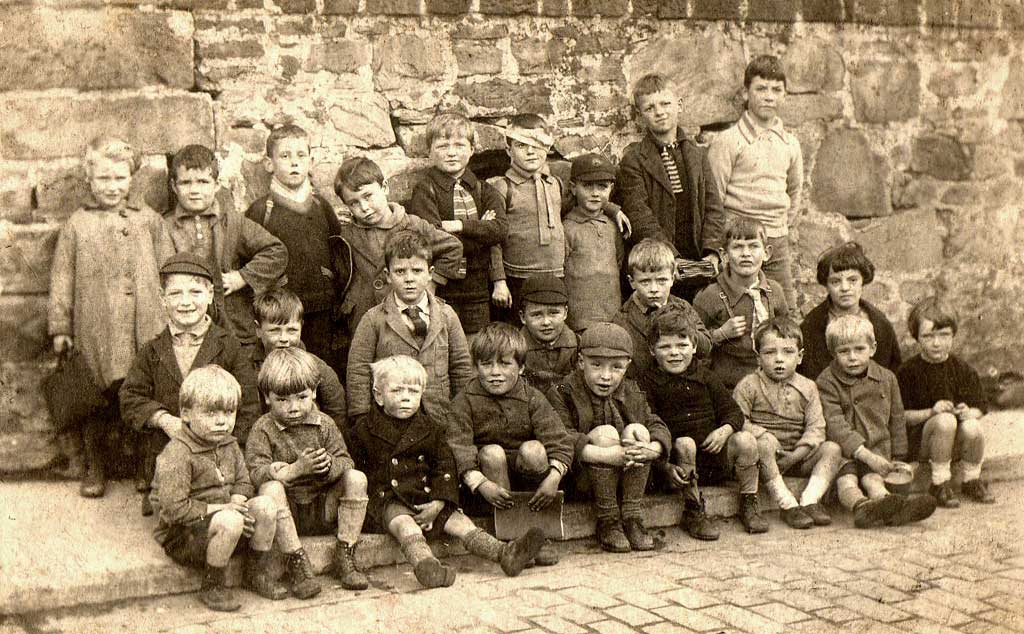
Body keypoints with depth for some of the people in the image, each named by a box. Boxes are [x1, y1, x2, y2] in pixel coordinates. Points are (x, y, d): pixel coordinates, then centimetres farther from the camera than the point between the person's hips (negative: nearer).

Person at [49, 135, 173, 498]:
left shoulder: (149, 220, 10)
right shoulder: (76, 226, 5)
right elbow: (62, 280, 5)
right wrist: (59, 328, 3)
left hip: (147, 326, 1)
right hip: (96, 329, -1)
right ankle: (95, 469, 22)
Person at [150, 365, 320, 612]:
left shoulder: (229, 445, 7)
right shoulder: (176, 454, -20)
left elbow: (243, 483, 13)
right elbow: (174, 509, -25)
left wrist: (236, 502, -11)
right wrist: (221, 509, -22)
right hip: (182, 538, -8)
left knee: (266, 504, -12)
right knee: (230, 522, -35)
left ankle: (259, 571, 4)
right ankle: (213, 586, -15)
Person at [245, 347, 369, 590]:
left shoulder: (324, 424, 5)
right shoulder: (263, 429, -4)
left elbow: (345, 462, -1)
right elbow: (256, 474, -17)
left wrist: (328, 466, -25)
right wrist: (296, 469, -28)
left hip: (322, 511, 3)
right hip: (285, 513, -3)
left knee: (357, 479, -17)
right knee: (271, 488, -33)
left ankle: (344, 557, -14)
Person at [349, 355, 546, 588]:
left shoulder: (429, 428, 11)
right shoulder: (364, 431, 2)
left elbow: (445, 466, 9)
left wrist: (438, 503, -5)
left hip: (425, 500, 4)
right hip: (387, 501, -4)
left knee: (458, 521, -13)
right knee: (404, 523, -34)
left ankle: (504, 553, -27)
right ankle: (424, 564, -61)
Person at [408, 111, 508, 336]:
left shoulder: (482, 190, 10)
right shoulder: (424, 191, -4)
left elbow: (501, 229, -7)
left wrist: (460, 226, -17)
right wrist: (481, 230, -9)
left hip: (478, 291, 4)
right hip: (441, 290, -4)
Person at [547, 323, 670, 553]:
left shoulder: (633, 395, 7)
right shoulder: (563, 394, -10)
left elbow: (659, 428, 0)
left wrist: (651, 449, -26)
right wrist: (607, 455, -36)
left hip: (626, 476, 4)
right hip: (580, 479, -4)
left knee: (637, 430, -19)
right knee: (605, 433, -27)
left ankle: (632, 516, -16)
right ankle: (607, 521, -20)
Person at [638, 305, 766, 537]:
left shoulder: (705, 377, 13)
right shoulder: (648, 382, -1)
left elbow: (733, 411, 12)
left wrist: (725, 430, -12)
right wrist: (665, 467, -20)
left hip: (714, 453, 4)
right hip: (675, 459, -3)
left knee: (745, 439, -20)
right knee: (684, 443, -34)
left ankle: (749, 504, -2)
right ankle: (693, 512, -20)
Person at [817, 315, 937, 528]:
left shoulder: (886, 379, 12)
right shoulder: (826, 382, -3)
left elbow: (897, 421, 20)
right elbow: (834, 425, -14)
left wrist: (898, 459, 15)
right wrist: (865, 454, -24)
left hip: (878, 449, 2)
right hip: (843, 451, -2)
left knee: (872, 479, -30)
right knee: (847, 481, -34)